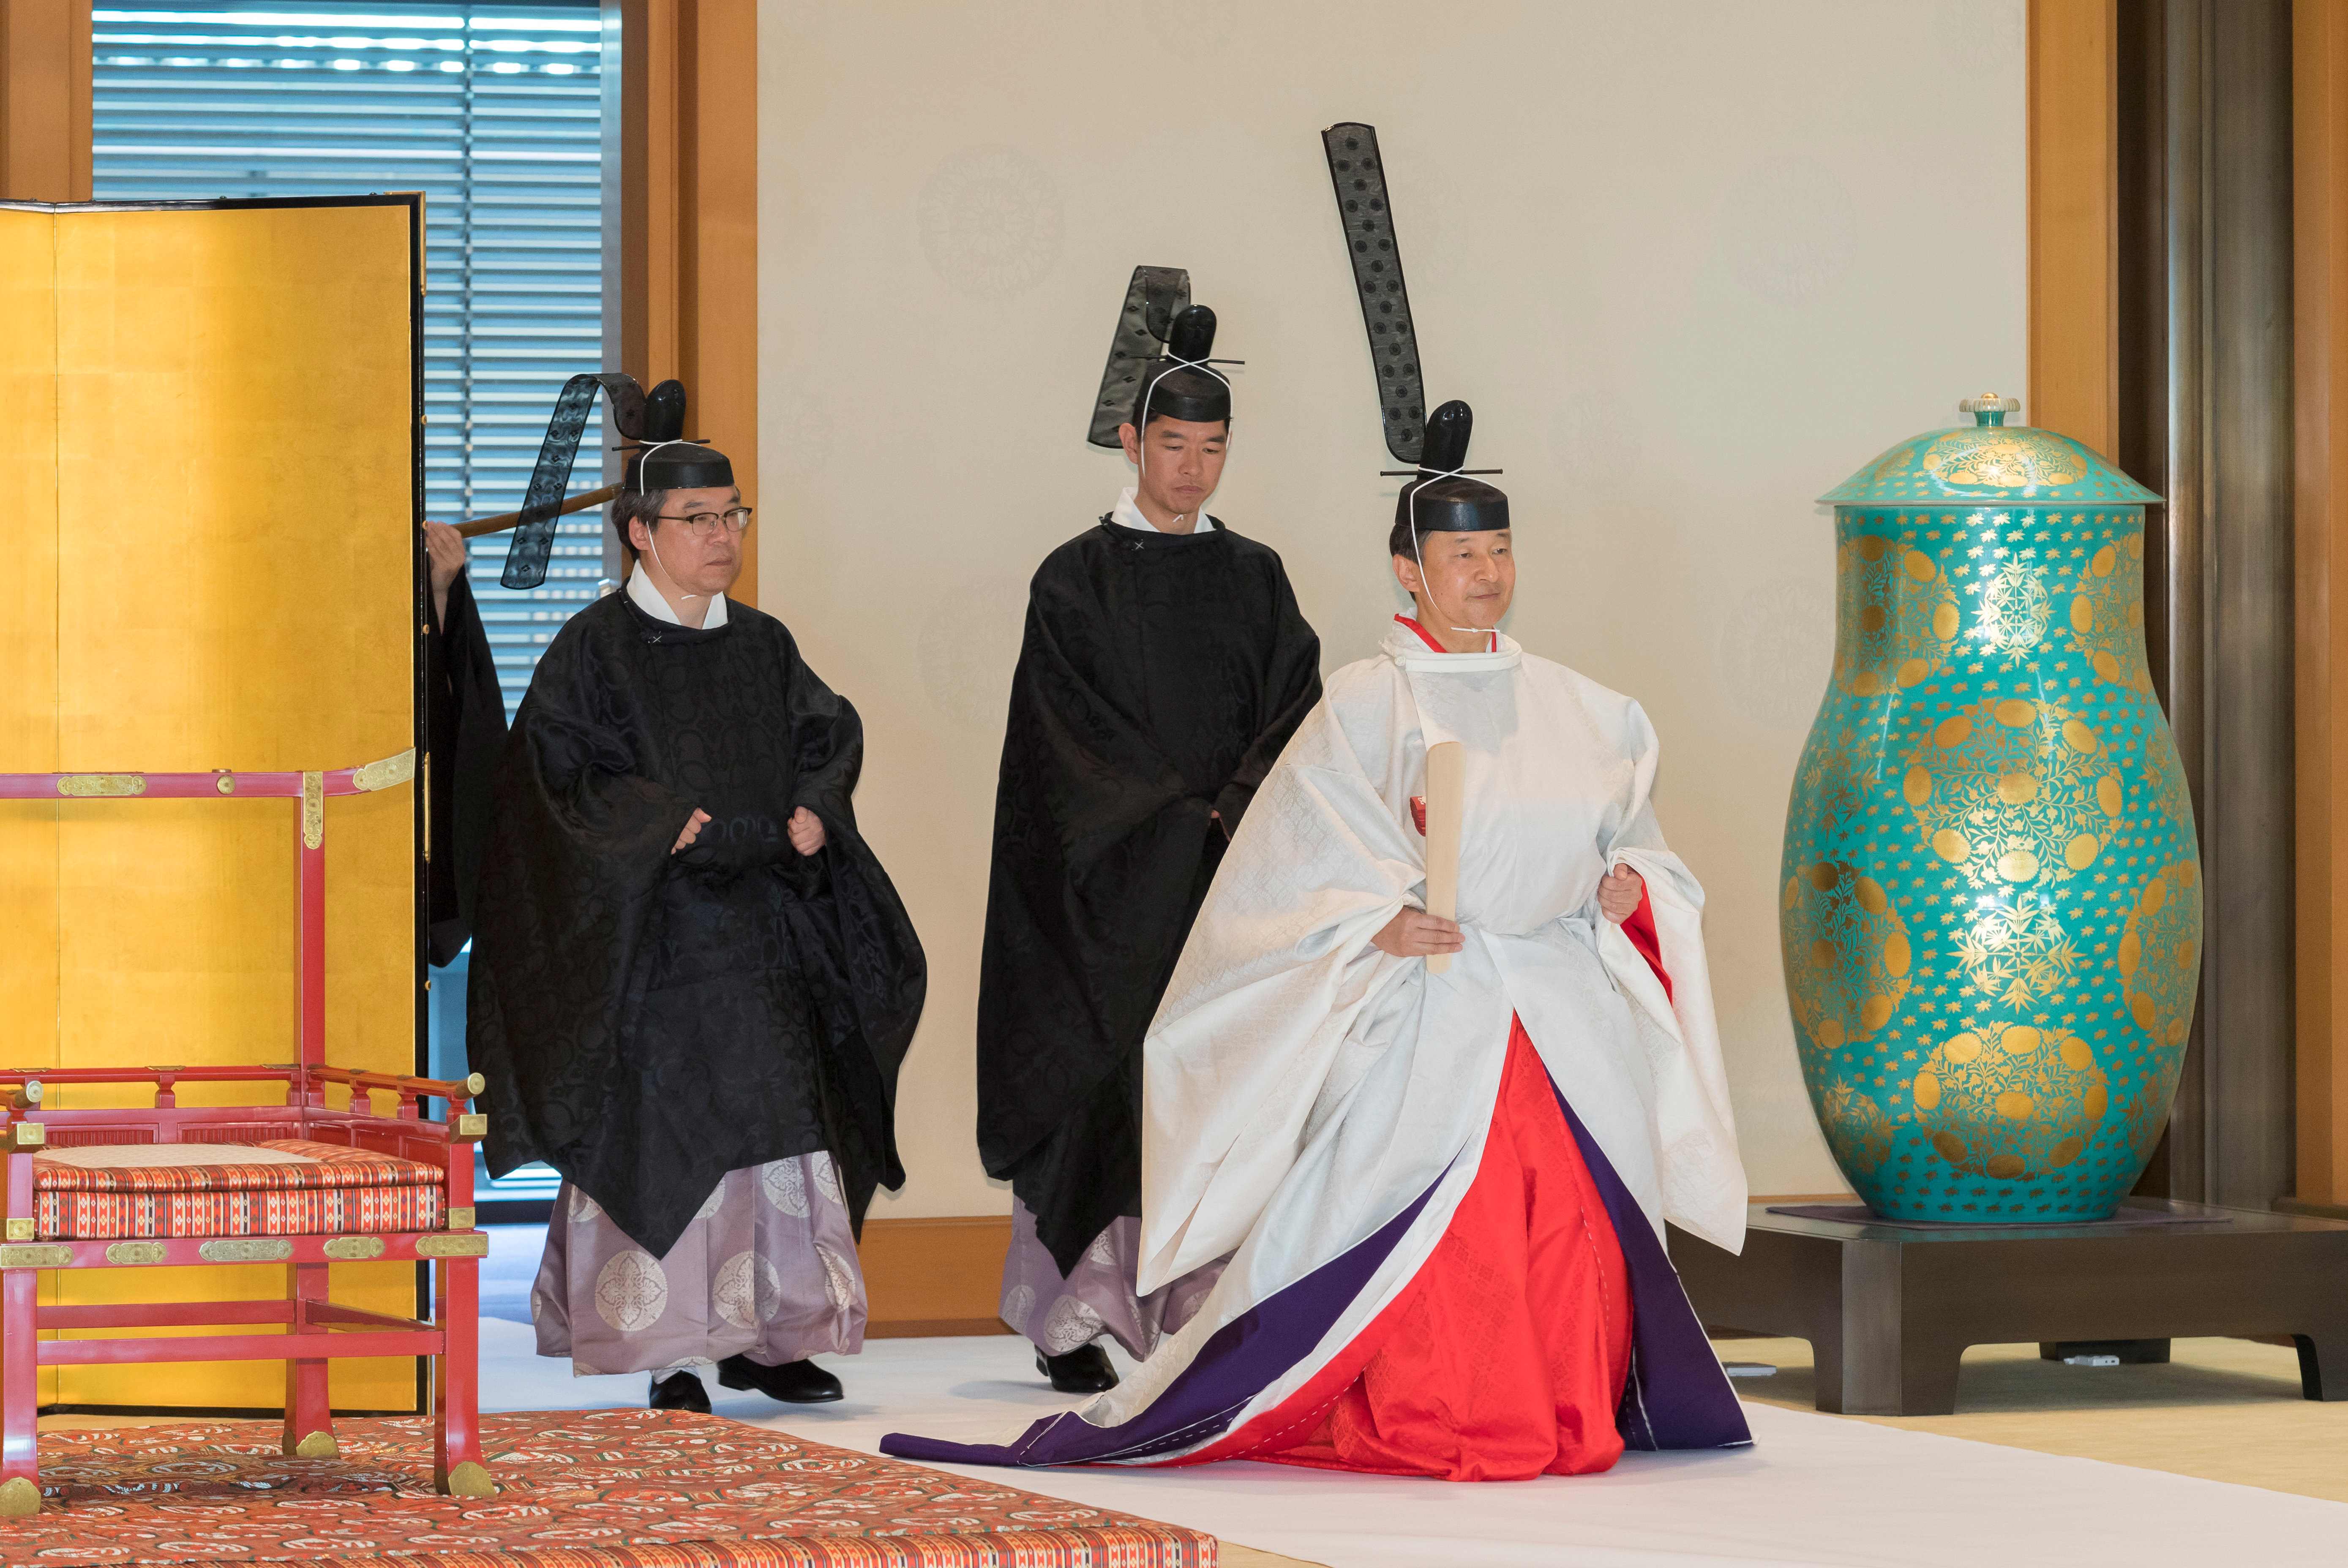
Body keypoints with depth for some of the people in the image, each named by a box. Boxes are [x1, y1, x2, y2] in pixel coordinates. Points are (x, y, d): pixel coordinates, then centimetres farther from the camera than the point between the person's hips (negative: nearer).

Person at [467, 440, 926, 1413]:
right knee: (663, 1132, -6)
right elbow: (562, 766, -11)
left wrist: (813, 812, -6)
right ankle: (670, 1351, -2)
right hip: (651, 928, -5)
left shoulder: (763, 646, 14)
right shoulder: (595, 647, -4)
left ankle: (764, 1336, 11)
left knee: (777, 1129, 3)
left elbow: (830, 733, 14)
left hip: (764, 933, 6)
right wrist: (668, 821, -20)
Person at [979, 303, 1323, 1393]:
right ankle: (1070, 1315, -1)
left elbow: (1296, 711, 3)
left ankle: (1203, 1314, -3)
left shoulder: (1255, 577, 12)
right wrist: (1182, 817, -13)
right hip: (1114, 884, -3)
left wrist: (1237, 812, -13)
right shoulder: (1076, 580, 1)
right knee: (1111, 1083, -7)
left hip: (1230, 872, 3)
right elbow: (1077, 731, -6)